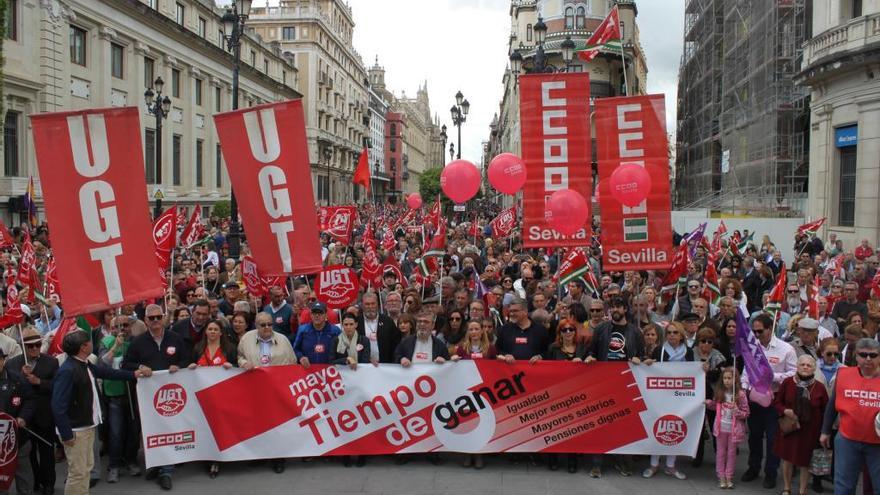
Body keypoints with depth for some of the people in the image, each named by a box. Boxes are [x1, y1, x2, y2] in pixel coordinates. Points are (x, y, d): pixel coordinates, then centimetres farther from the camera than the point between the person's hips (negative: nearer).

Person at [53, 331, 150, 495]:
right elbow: (58, 406, -24)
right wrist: (66, 434, -23)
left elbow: (106, 372, 20)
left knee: (86, 467, 19)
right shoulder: (67, 371, -23)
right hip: (75, 430, -10)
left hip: (88, 426, 10)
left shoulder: (84, 365, 6)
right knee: (78, 472, -3)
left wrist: (133, 374, 20)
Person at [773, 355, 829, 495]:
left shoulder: (819, 387, -8)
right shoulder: (788, 382, -7)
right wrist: (785, 411, -15)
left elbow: (825, 410, 1)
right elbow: (777, 402, 4)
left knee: (804, 461, 8)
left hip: (810, 430, -1)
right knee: (787, 458, 11)